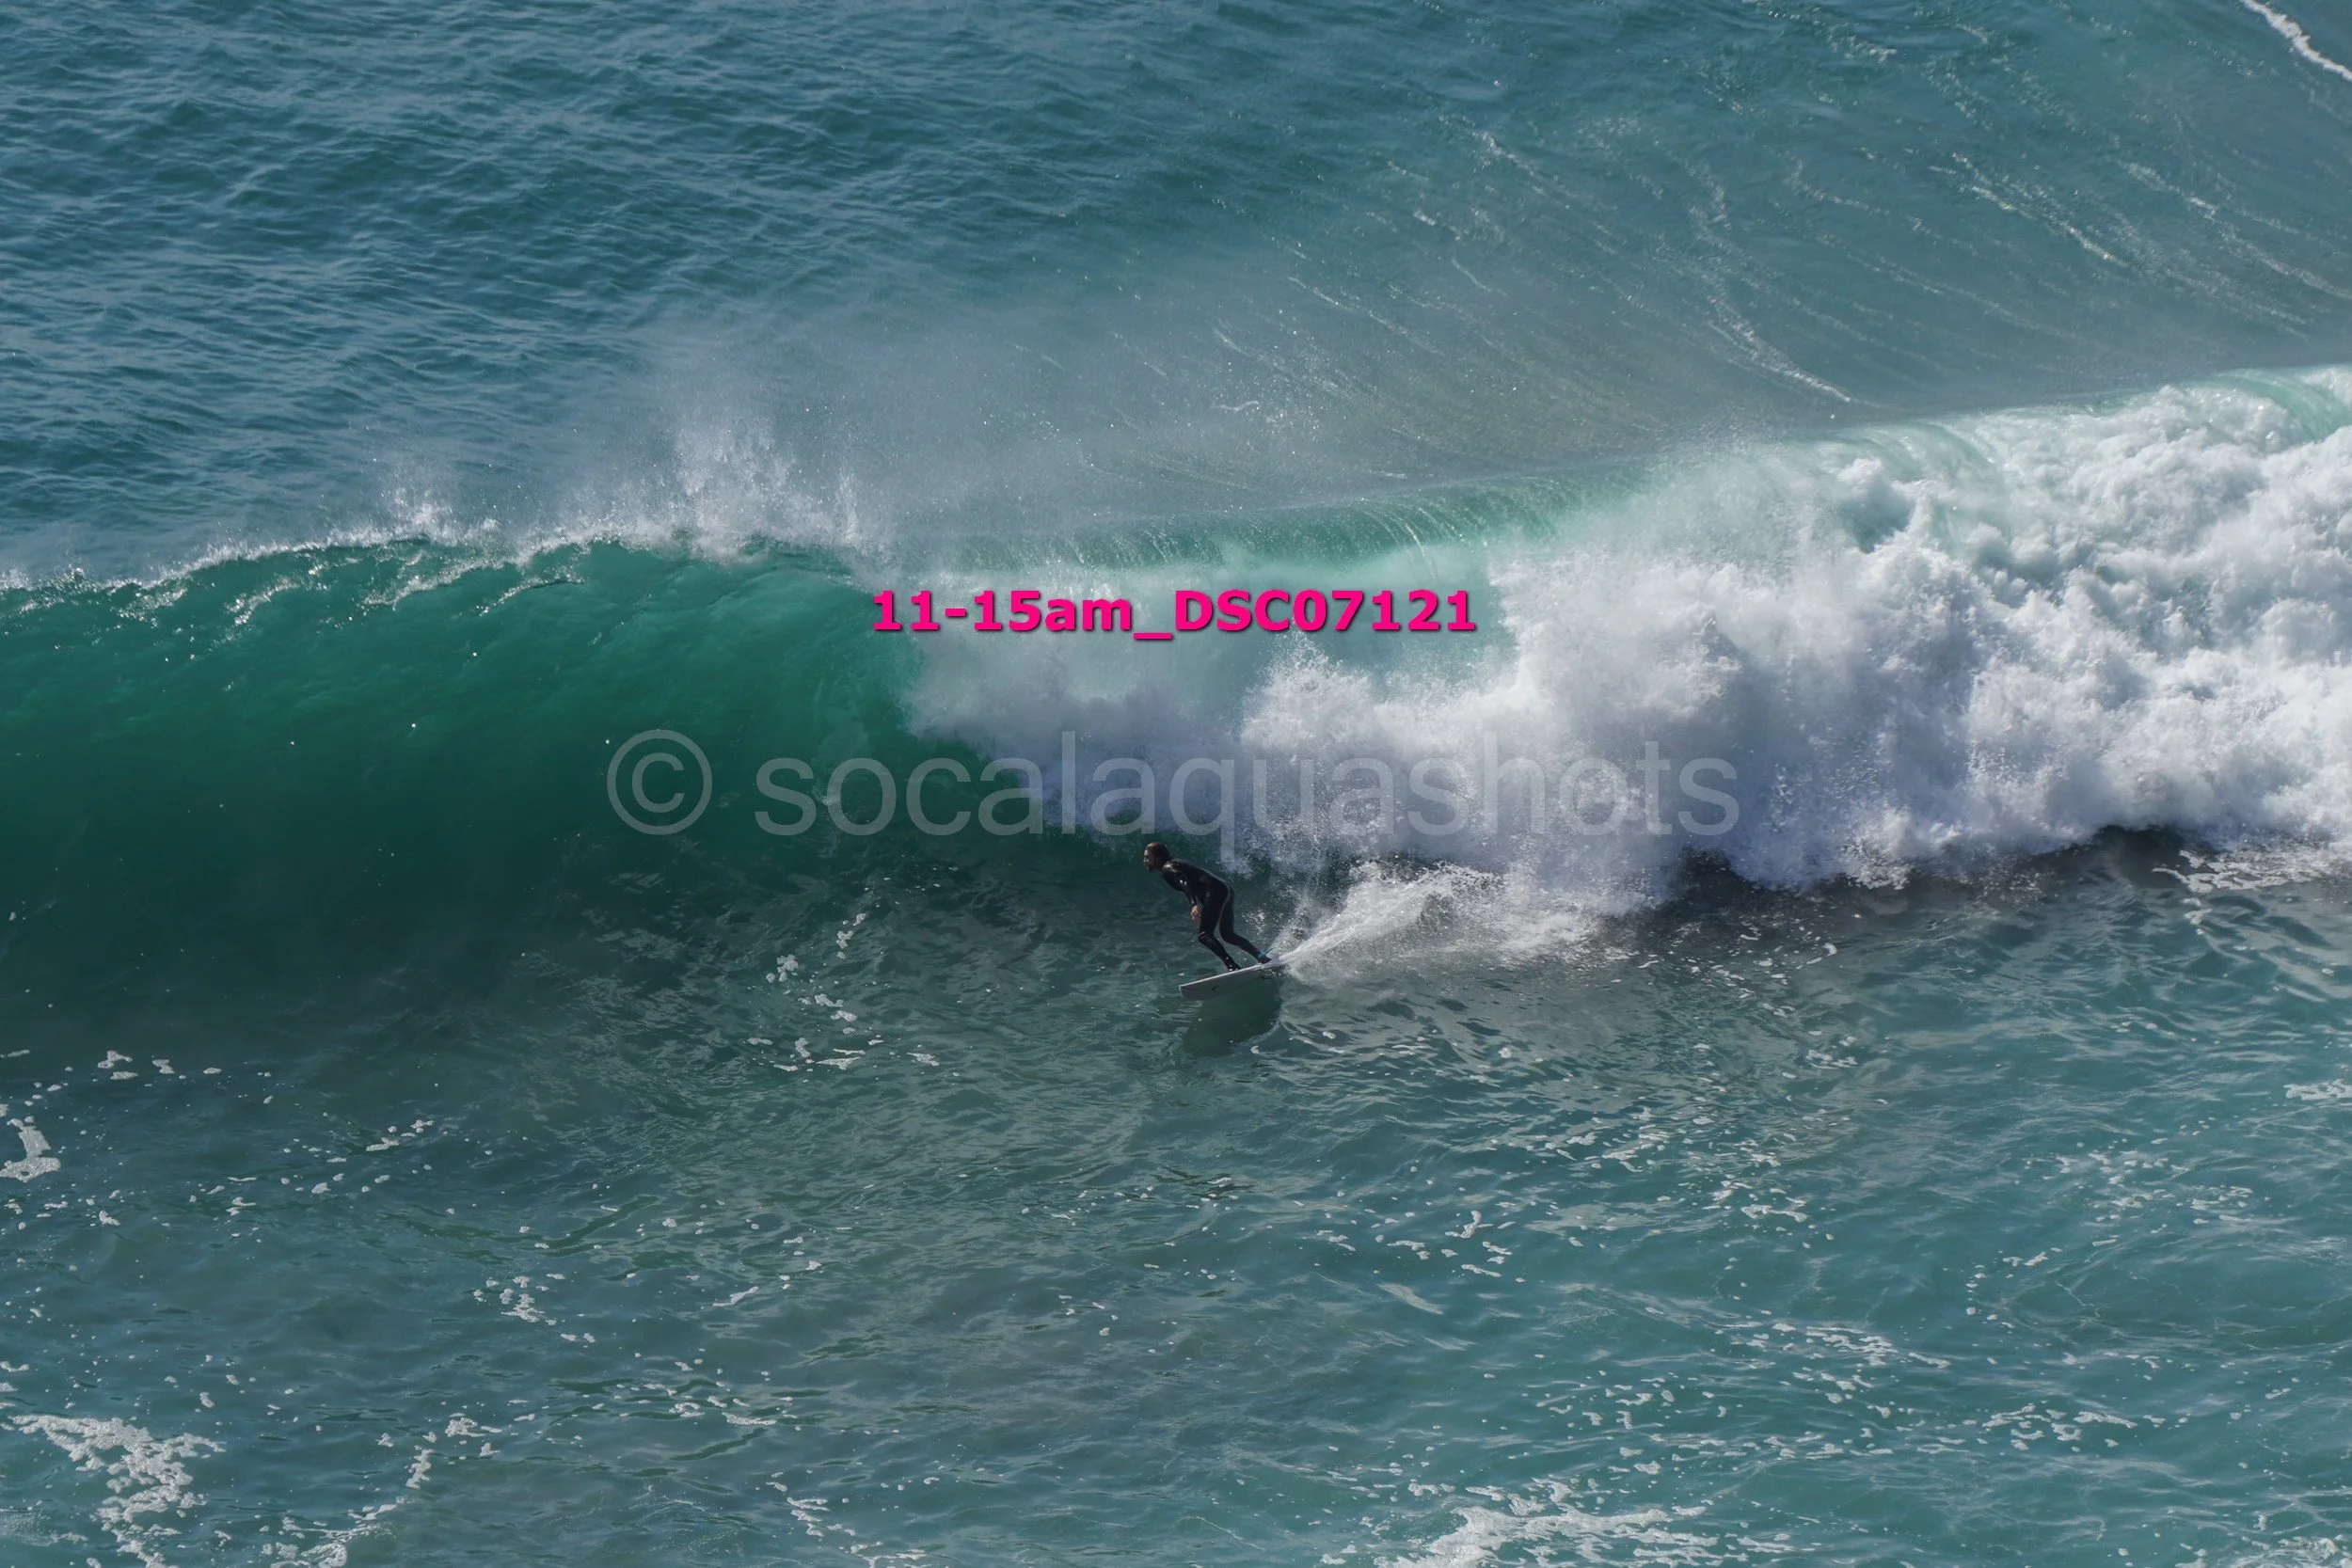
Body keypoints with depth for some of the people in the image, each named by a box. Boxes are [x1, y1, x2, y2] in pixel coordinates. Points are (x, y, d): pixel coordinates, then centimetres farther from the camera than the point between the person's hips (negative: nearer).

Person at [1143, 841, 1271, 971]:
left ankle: (1233, 967, -26)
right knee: (1228, 934, 23)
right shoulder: (1176, 863, 24)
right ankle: (1263, 958, 24)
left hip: (1215, 891, -10)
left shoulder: (1167, 868, -6)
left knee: (1204, 935, -14)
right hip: (1227, 889, 10)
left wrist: (1195, 905, -37)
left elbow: (1185, 882, -24)